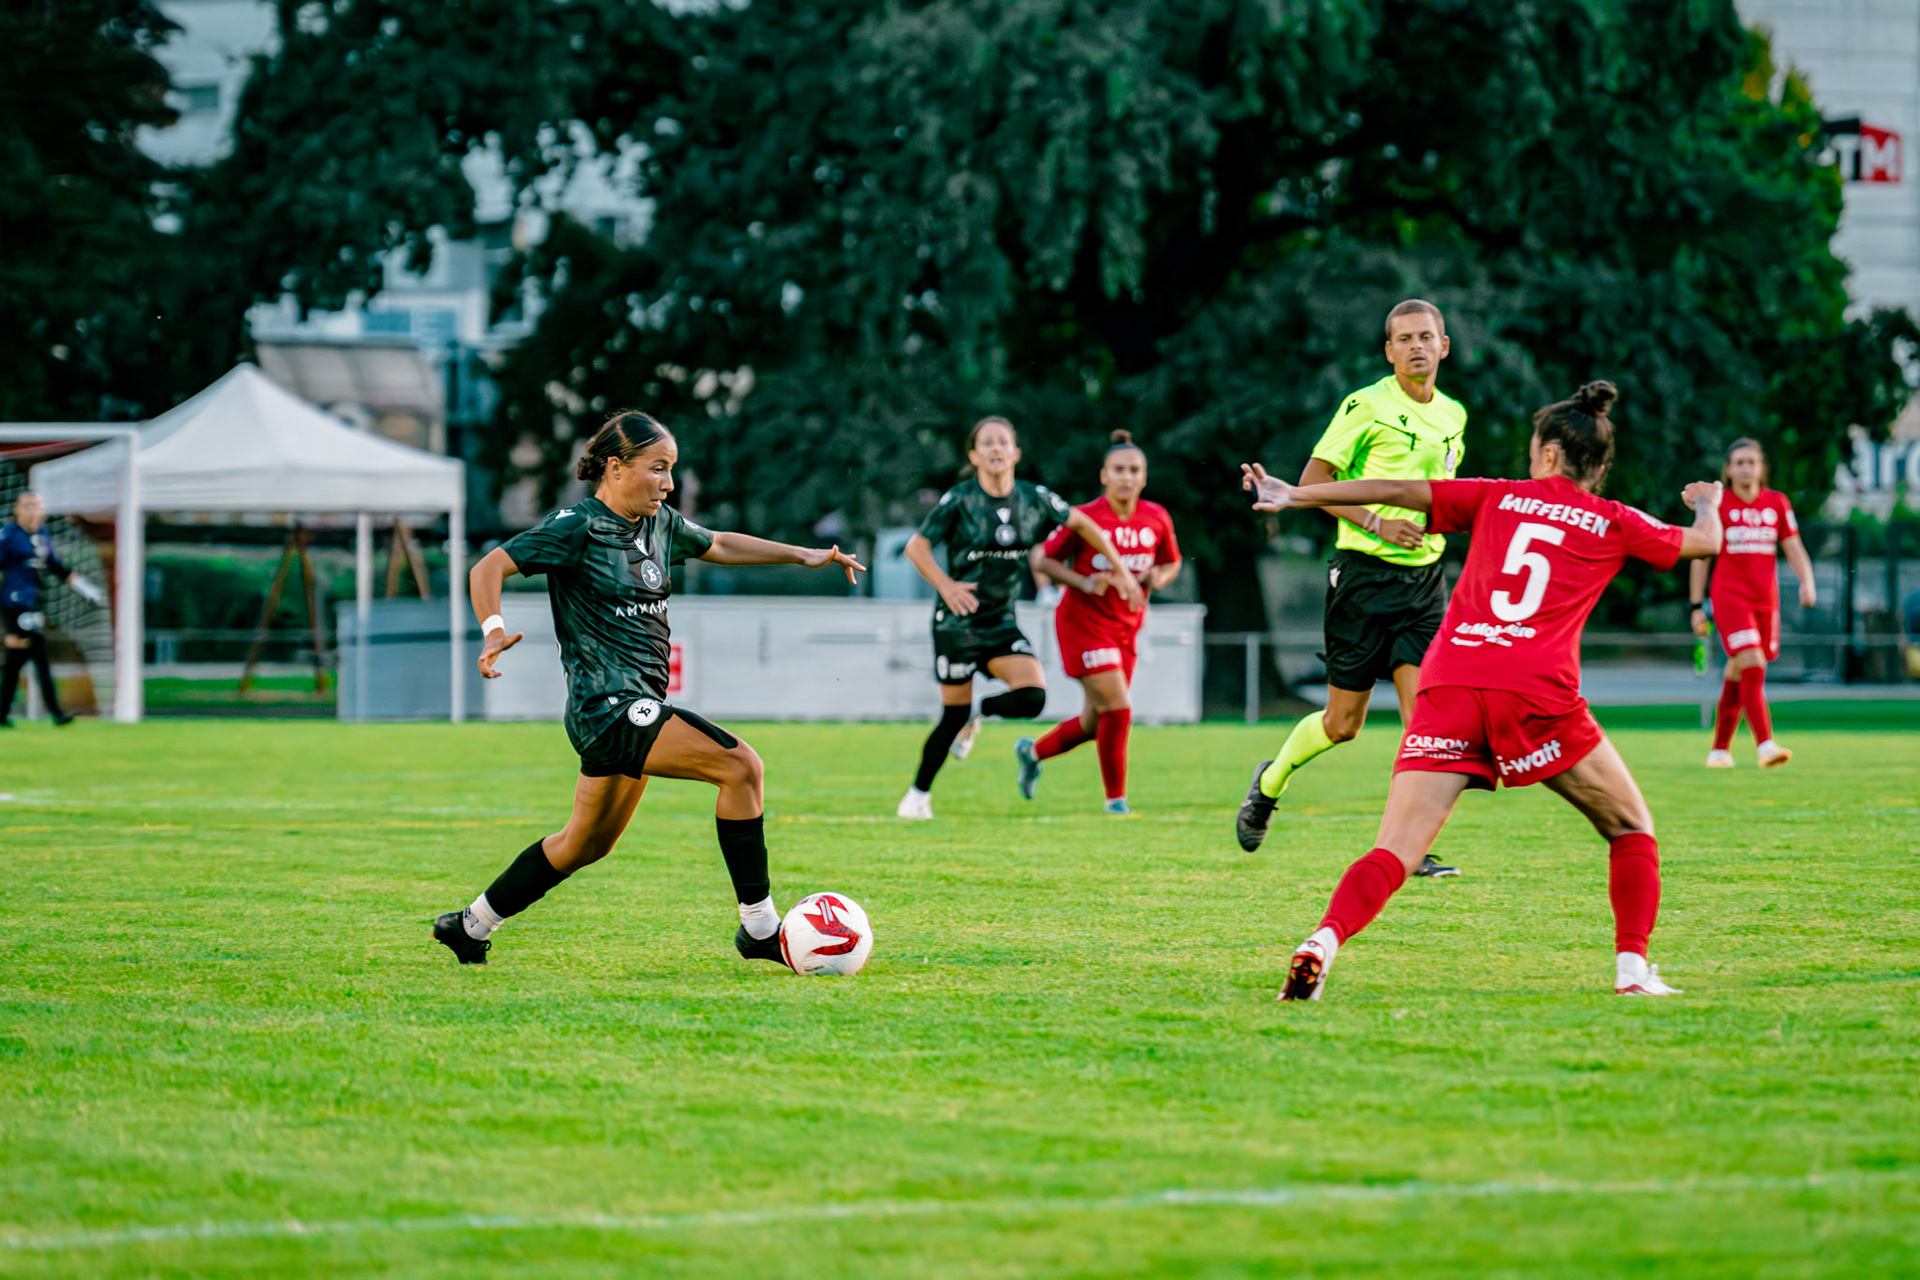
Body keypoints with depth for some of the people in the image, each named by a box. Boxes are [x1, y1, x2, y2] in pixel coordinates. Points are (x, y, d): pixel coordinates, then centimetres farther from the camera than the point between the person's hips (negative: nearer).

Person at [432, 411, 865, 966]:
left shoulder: (661, 524, 13)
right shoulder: (577, 526, -11)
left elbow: (718, 546, 31)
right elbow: (488, 569, -13)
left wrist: (804, 555, 26)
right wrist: (494, 630, -31)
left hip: (640, 707, 10)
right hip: (607, 704, -10)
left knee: (588, 843, 20)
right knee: (740, 765, -20)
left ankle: (471, 925, 33)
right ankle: (759, 927, -17)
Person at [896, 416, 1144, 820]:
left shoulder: (1034, 499, -1)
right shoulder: (958, 500, -11)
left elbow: (1081, 524, 13)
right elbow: (917, 546, -7)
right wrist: (945, 585, -22)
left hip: (1002, 622, 4)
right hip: (958, 621, -4)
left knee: (1031, 699, -16)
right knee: (954, 716, -3)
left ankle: (976, 715, 16)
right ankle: (918, 794, 18)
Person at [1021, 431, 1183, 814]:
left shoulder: (1157, 519, -1)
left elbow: (1172, 564, 15)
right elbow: (1042, 559, -7)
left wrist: (1159, 578, -8)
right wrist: (1083, 583, -21)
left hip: (1126, 626, 6)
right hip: (1083, 621, -6)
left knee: (1095, 723, 11)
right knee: (1118, 709, -15)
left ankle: (1033, 752, 38)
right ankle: (1115, 798, -2)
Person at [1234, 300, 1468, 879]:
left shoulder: (1452, 415, 12)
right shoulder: (1366, 406, -8)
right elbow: (1313, 480, -8)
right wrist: (1376, 523, -18)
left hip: (1423, 576, 5)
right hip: (1364, 571, -5)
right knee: (1343, 723, 2)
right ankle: (1270, 782, 31)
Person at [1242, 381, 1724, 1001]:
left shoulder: (1498, 498, 18)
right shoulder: (1614, 524, 14)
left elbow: (1398, 491, 15)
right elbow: (1705, 542, 28)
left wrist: (1293, 496, 22)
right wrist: (1706, 503, 51)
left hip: (1447, 690, 2)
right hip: (1537, 695, -2)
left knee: (1393, 855, -4)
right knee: (1632, 829, 18)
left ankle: (1324, 941, -28)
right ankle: (1632, 967, 5)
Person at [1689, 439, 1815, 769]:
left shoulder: (1777, 503, 8)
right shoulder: (1718, 504, -1)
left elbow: (1794, 549, 6)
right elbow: (1700, 558, 3)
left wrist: (1807, 583, -12)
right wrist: (1697, 606, 1)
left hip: (1766, 600, 4)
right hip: (1729, 597, -4)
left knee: (1737, 676, 10)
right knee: (1752, 666, -20)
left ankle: (1720, 749, 22)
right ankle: (1764, 745, -28)